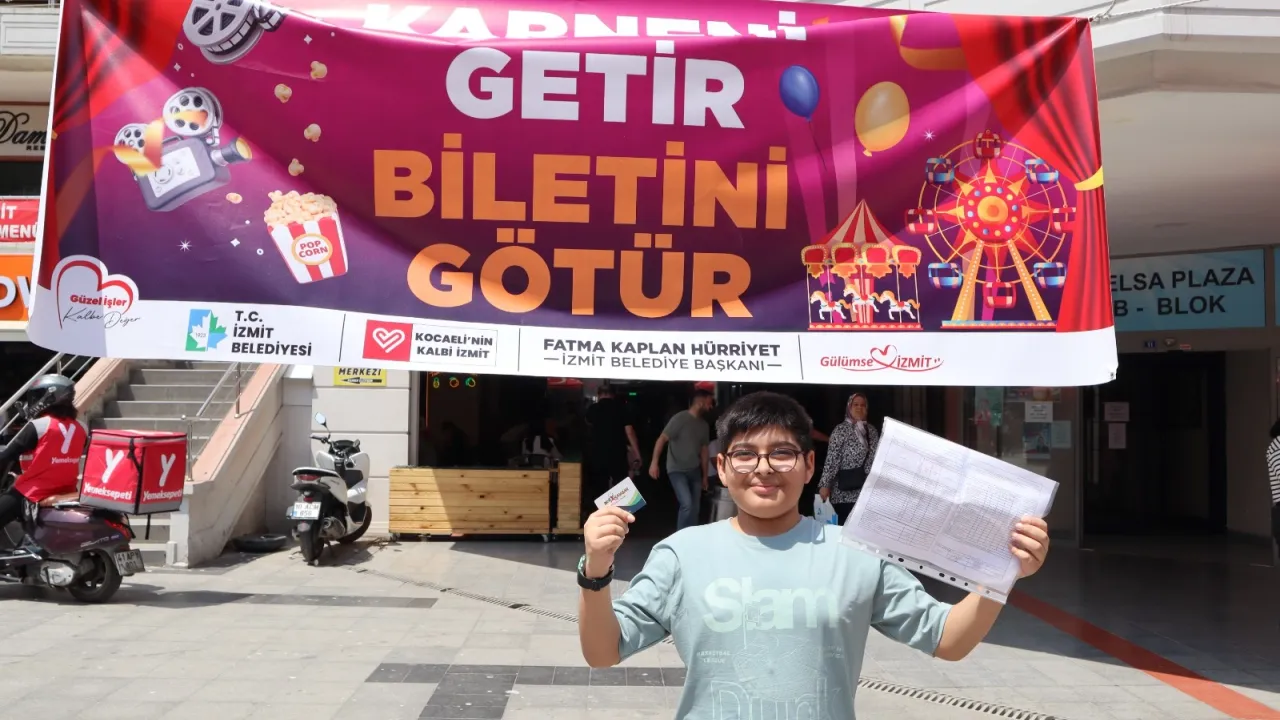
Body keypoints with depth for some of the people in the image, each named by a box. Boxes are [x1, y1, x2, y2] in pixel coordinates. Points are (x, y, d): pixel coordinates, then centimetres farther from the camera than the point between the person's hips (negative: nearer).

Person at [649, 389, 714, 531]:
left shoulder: (704, 426, 9)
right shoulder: (680, 418, -12)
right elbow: (662, 439, -15)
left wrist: (704, 476, 17)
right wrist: (654, 462, -25)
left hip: (694, 471, 7)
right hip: (677, 470, -7)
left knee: (694, 508, 7)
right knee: (687, 504, -19)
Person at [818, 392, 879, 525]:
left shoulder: (872, 430, 13)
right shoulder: (841, 430, -5)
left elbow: (876, 458, 16)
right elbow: (832, 459, -10)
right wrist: (825, 485, -15)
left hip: (868, 489, 5)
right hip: (846, 490, -5)